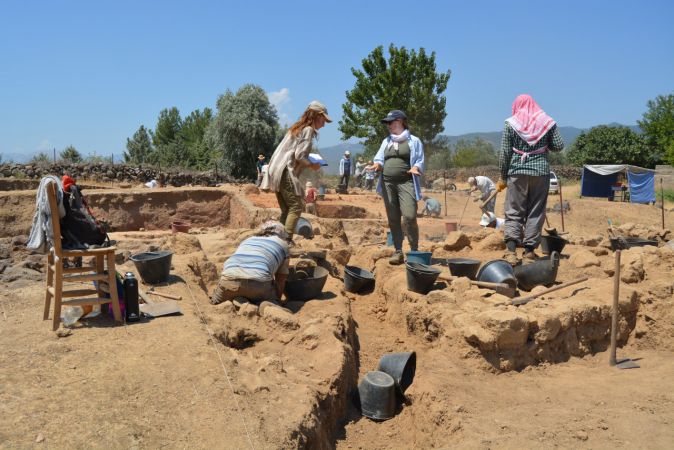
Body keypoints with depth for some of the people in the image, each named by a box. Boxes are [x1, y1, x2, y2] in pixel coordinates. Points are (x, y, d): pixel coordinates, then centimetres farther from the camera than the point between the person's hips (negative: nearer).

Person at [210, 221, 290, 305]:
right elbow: (281, 279, 27)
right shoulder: (283, 244, 26)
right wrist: (277, 301, 42)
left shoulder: (247, 240, 35)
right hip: (258, 281, -3)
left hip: (229, 281, 3)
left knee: (215, 304, 29)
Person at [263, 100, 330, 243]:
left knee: (286, 210, 13)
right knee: (296, 207, -8)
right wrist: (312, 165, -2)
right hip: (286, 173, -9)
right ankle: (287, 241, -14)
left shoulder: (296, 127, 21)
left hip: (276, 172, 9)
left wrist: (308, 162, 18)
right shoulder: (308, 130, -6)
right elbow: (299, 156, -16)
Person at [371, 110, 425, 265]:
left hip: (406, 183, -4)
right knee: (393, 219, 5)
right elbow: (379, 158, 14)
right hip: (387, 183, 5)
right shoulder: (386, 141, 19)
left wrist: (415, 168, -20)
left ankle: (414, 251, -5)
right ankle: (398, 251, 12)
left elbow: (420, 161, 2)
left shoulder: (414, 141, 6)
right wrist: (377, 165, -9)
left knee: (409, 217, -16)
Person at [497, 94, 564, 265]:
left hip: (517, 171, -1)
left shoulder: (511, 123, 1)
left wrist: (502, 177, 6)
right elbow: (559, 146, 4)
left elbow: (505, 153, -1)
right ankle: (529, 252, 7)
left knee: (514, 212, 2)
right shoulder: (547, 122, 6)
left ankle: (511, 250, -12)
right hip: (541, 171, 2)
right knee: (536, 212, 7)